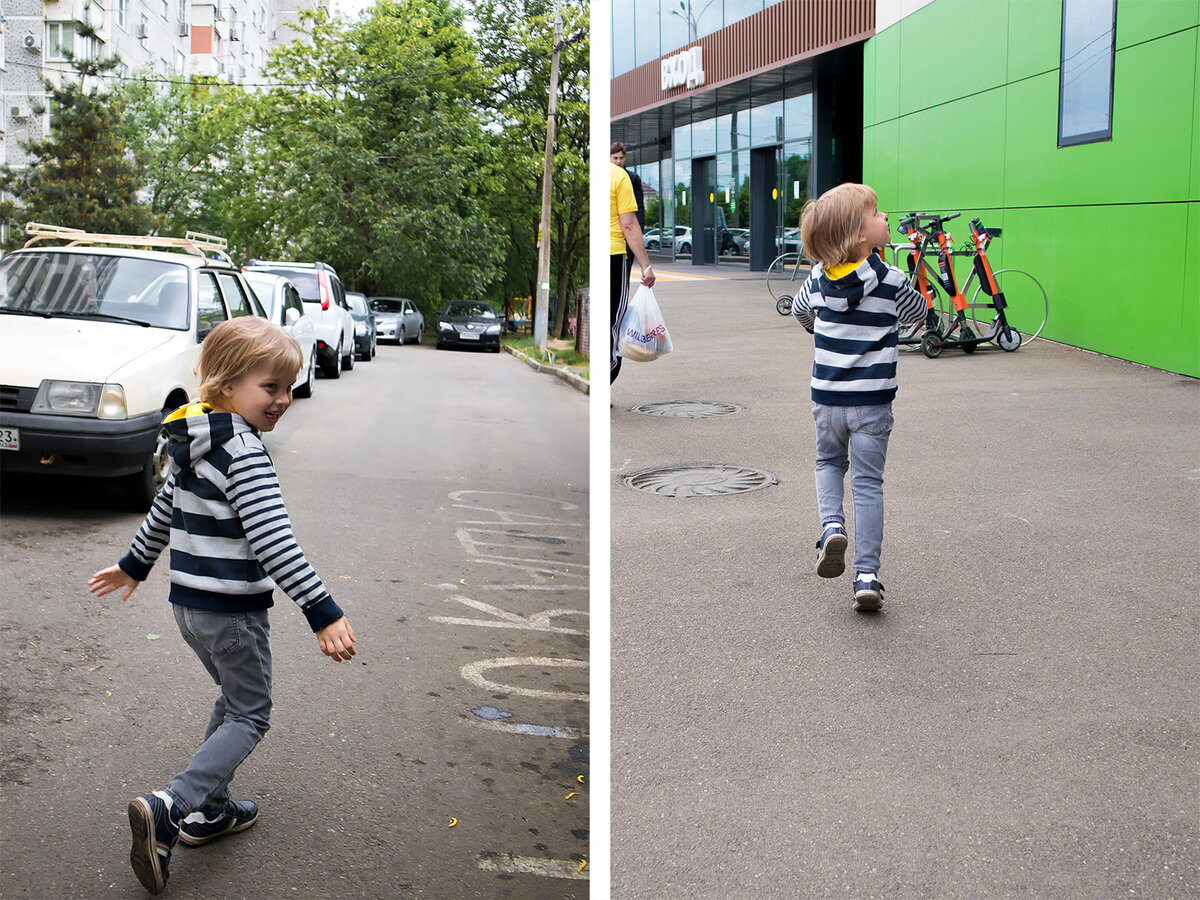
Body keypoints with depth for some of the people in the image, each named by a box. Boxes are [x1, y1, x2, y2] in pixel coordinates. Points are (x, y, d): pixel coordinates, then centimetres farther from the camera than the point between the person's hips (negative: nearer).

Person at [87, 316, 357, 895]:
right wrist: (323, 614, -30)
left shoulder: (195, 440, 7)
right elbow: (273, 543, -29)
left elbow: (165, 509, 20)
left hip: (188, 602, 9)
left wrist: (135, 565, 34)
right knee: (250, 718, 3)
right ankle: (169, 809, -12)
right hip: (231, 611, -9)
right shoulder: (243, 451, -22)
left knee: (234, 700, 24)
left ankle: (211, 810, 30)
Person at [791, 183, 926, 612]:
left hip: (827, 399, 3)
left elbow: (799, 310, 18)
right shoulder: (891, 282, -13)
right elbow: (918, 312, 7)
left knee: (829, 463, 26)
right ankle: (866, 575, 2)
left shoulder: (818, 278, -2)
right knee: (867, 483, 4)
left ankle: (831, 524, 0)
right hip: (872, 402, -3)